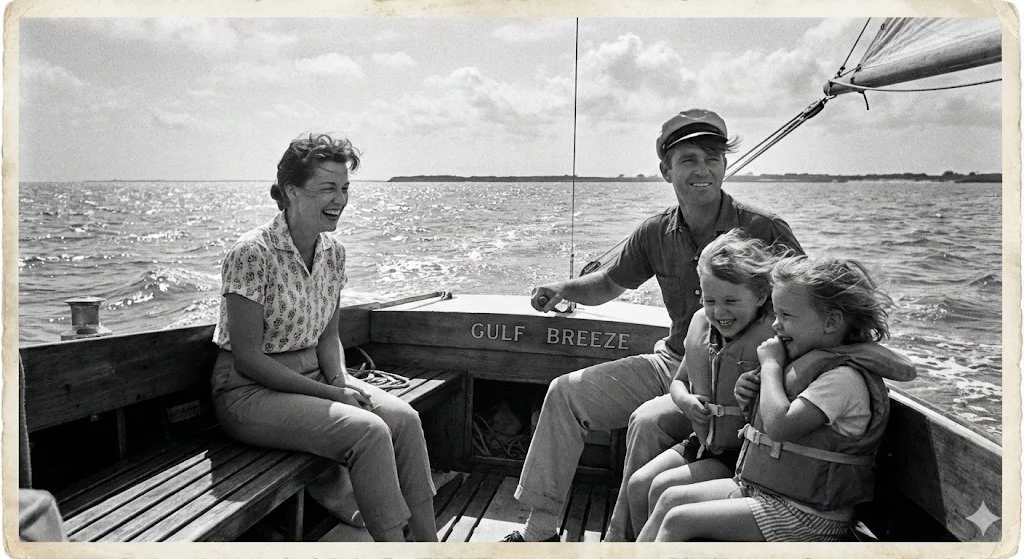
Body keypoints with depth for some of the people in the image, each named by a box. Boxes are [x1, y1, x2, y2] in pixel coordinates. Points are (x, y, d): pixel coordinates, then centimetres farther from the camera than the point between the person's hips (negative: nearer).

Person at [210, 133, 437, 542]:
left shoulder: (333, 251, 2)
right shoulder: (252, 254, -19)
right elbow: (248, 358, -19)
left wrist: (341, 381, -10)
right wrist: (332, 394, -20)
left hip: (312, 377, 7)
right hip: (250, 391, -6)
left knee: (404, 417, -15)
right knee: (368, 429, -26)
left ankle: (427, 542, -5)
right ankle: (394, 544, -8)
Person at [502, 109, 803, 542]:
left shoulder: (765, 231, -14)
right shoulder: (657, 234, 0)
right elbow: (610, 283, 15)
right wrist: (564, 288, -5)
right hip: (672, 360, 6)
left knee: (649, 420, -31)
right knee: (566, 392, -2)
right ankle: (540, 531, 7)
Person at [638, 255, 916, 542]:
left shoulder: (844, 378, -21)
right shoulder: (810, 360, 9)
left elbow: (780, 425, -31)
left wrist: (771, 365, -18)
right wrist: (751, 398, -2)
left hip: (805, 517, -9)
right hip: (762, 488, 9)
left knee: (678, 520, -15)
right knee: (671, 498, 4)